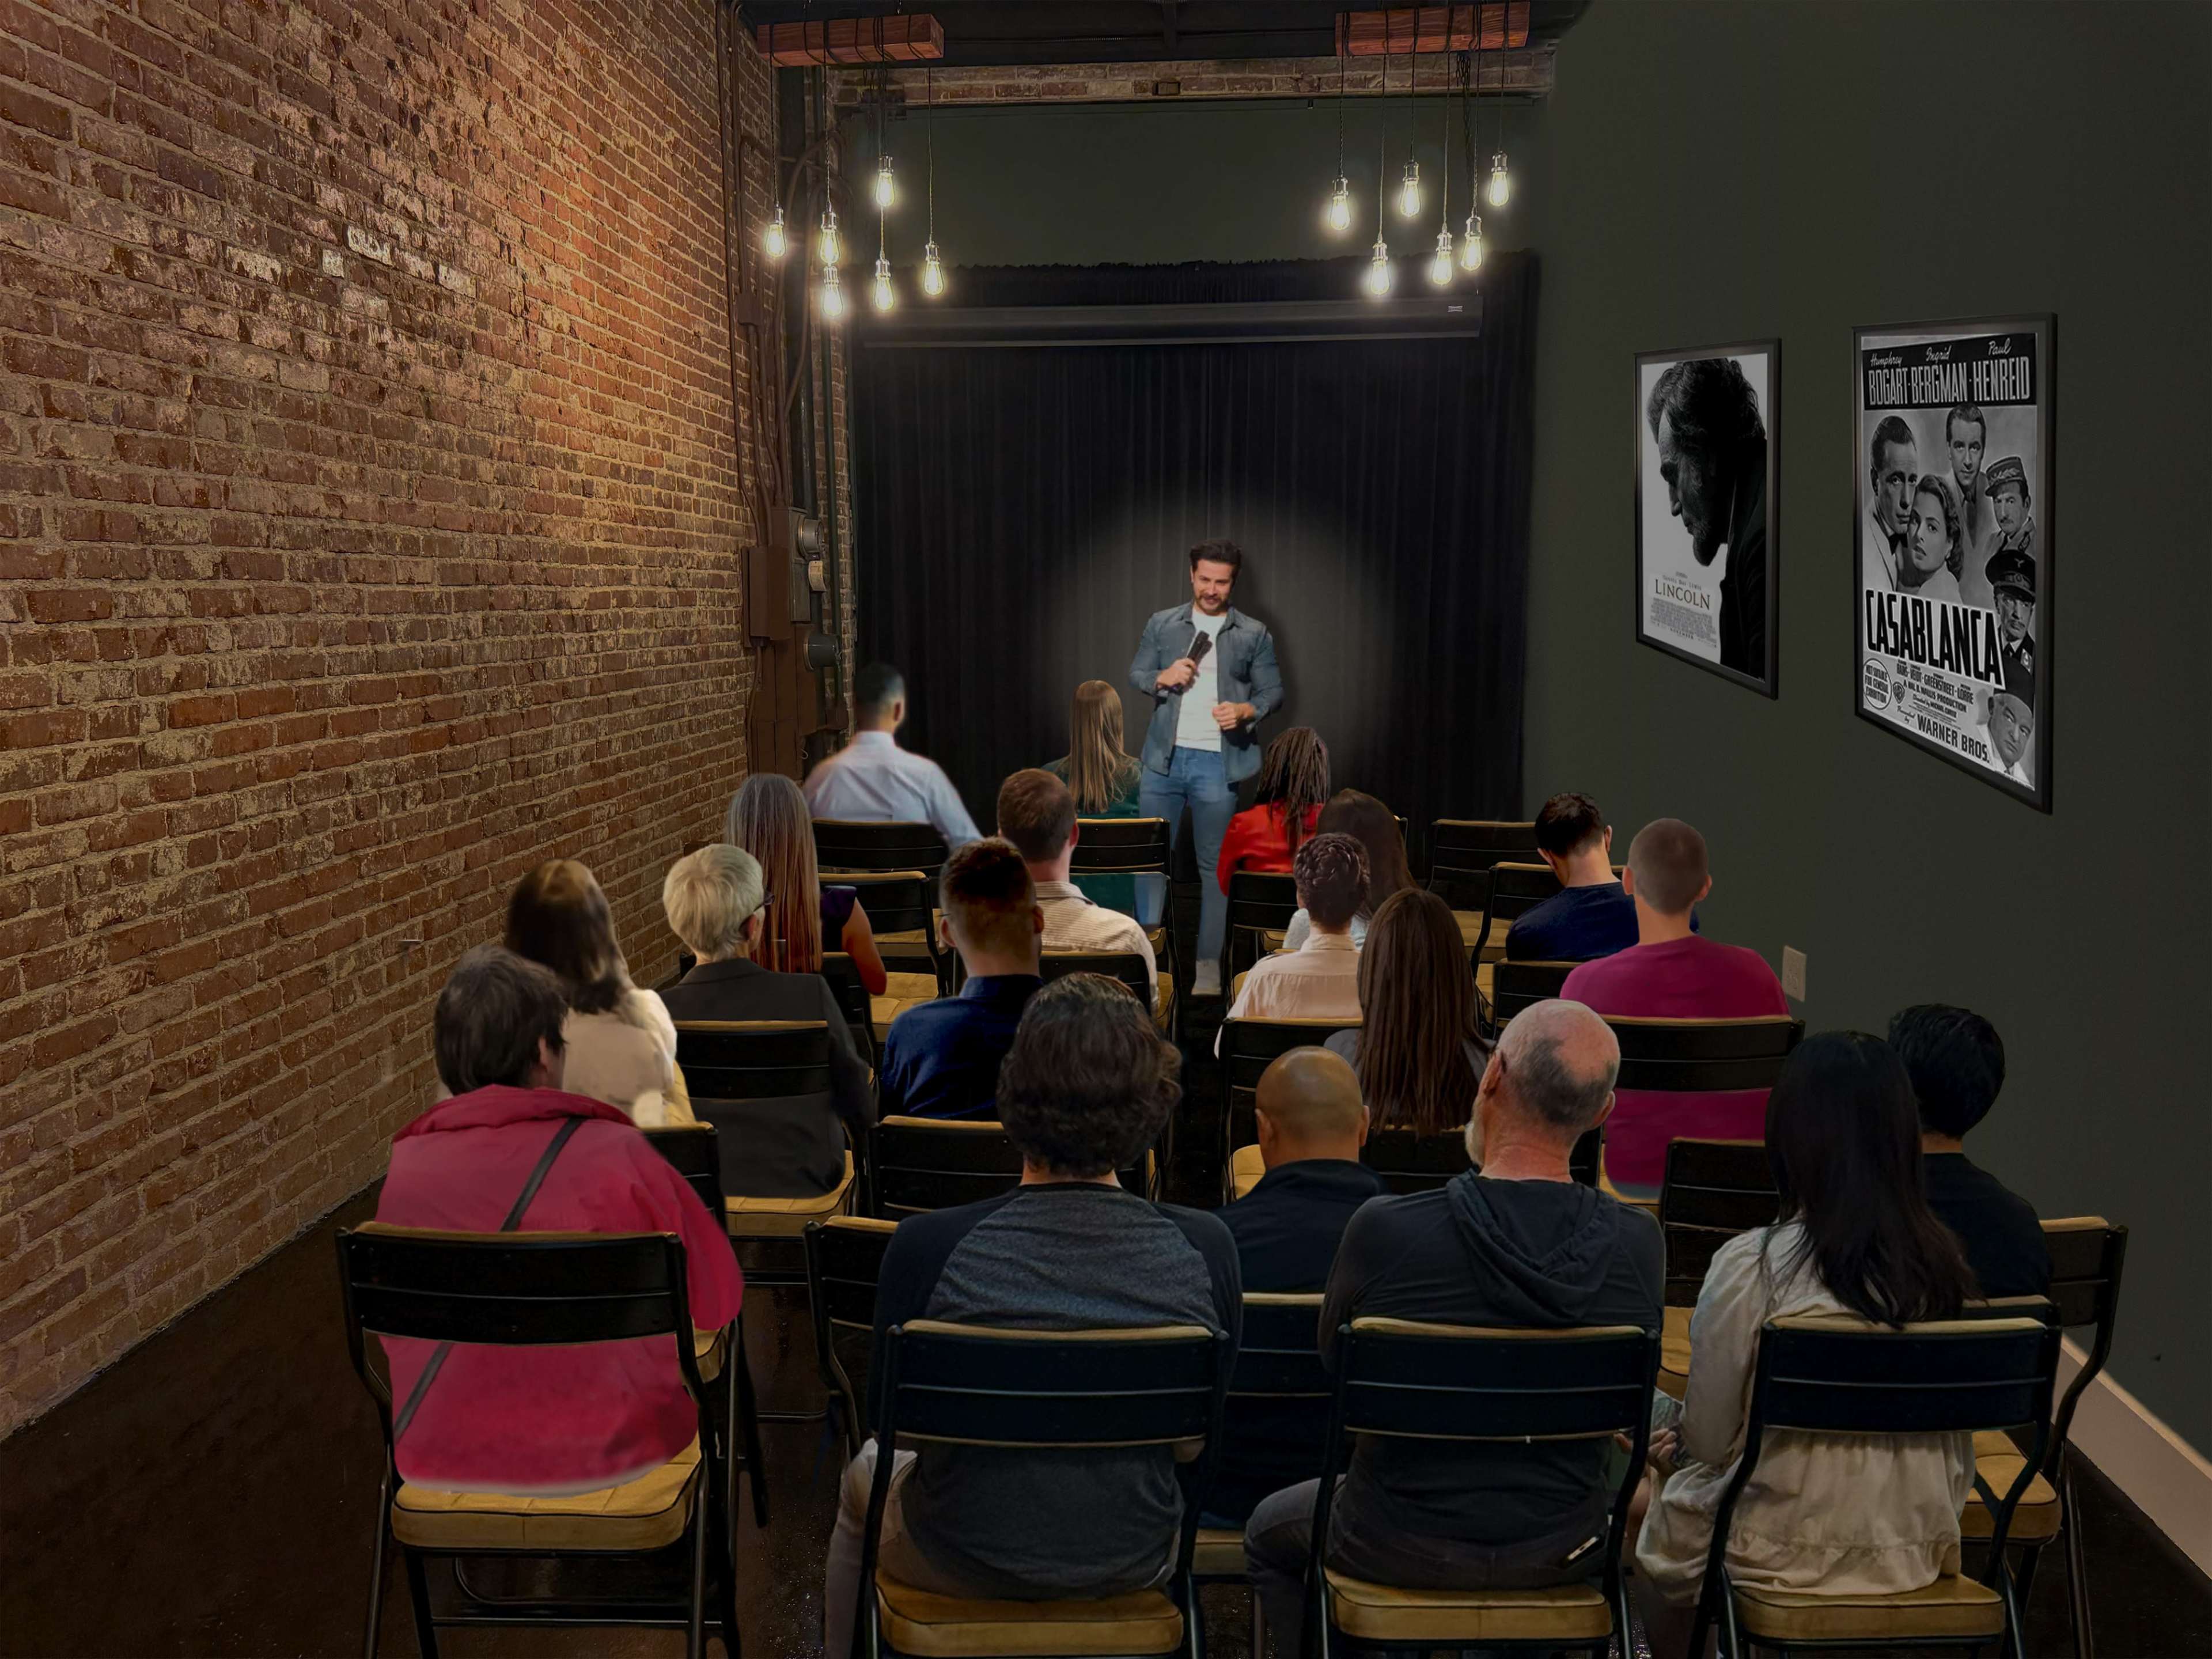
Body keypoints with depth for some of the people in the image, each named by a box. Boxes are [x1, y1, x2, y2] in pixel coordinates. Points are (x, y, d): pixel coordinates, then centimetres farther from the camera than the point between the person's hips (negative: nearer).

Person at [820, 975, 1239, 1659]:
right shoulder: (1205, 1248, -20)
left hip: (969, 1557, -1)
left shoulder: (929, 1245, -25)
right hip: (1135, 1563, 2)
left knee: (863, 1474, 32)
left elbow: (887, 1412, -9)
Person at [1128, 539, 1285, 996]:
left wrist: (1246, 710, -17)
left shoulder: (1254, 633, 3)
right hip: (1164, 757, 2)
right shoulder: (1162, 624, 7)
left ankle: (1208, 963, 11)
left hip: (1217, 763, -2)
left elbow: (1273, 691, 4)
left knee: (1214, 864, 3)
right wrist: (1161, 678, -10)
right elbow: (1135, 675, 11)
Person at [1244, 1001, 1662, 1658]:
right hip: (1560, 1554, 3)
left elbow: (1334, 1363, -5)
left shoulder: (1383, 1230, -26)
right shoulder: (1639, 1243, -19)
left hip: (1399, 1547, -3)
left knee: (1271, 1530, 29)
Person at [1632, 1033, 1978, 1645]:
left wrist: (1675, 1448, 12)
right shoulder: (1945, 1263, -8)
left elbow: (1707, 1440, -12)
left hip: (1786, 1556, -5)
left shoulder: (1751, 1266, -22)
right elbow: (1956, 1451, 5)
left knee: (1647, 1503, 24)